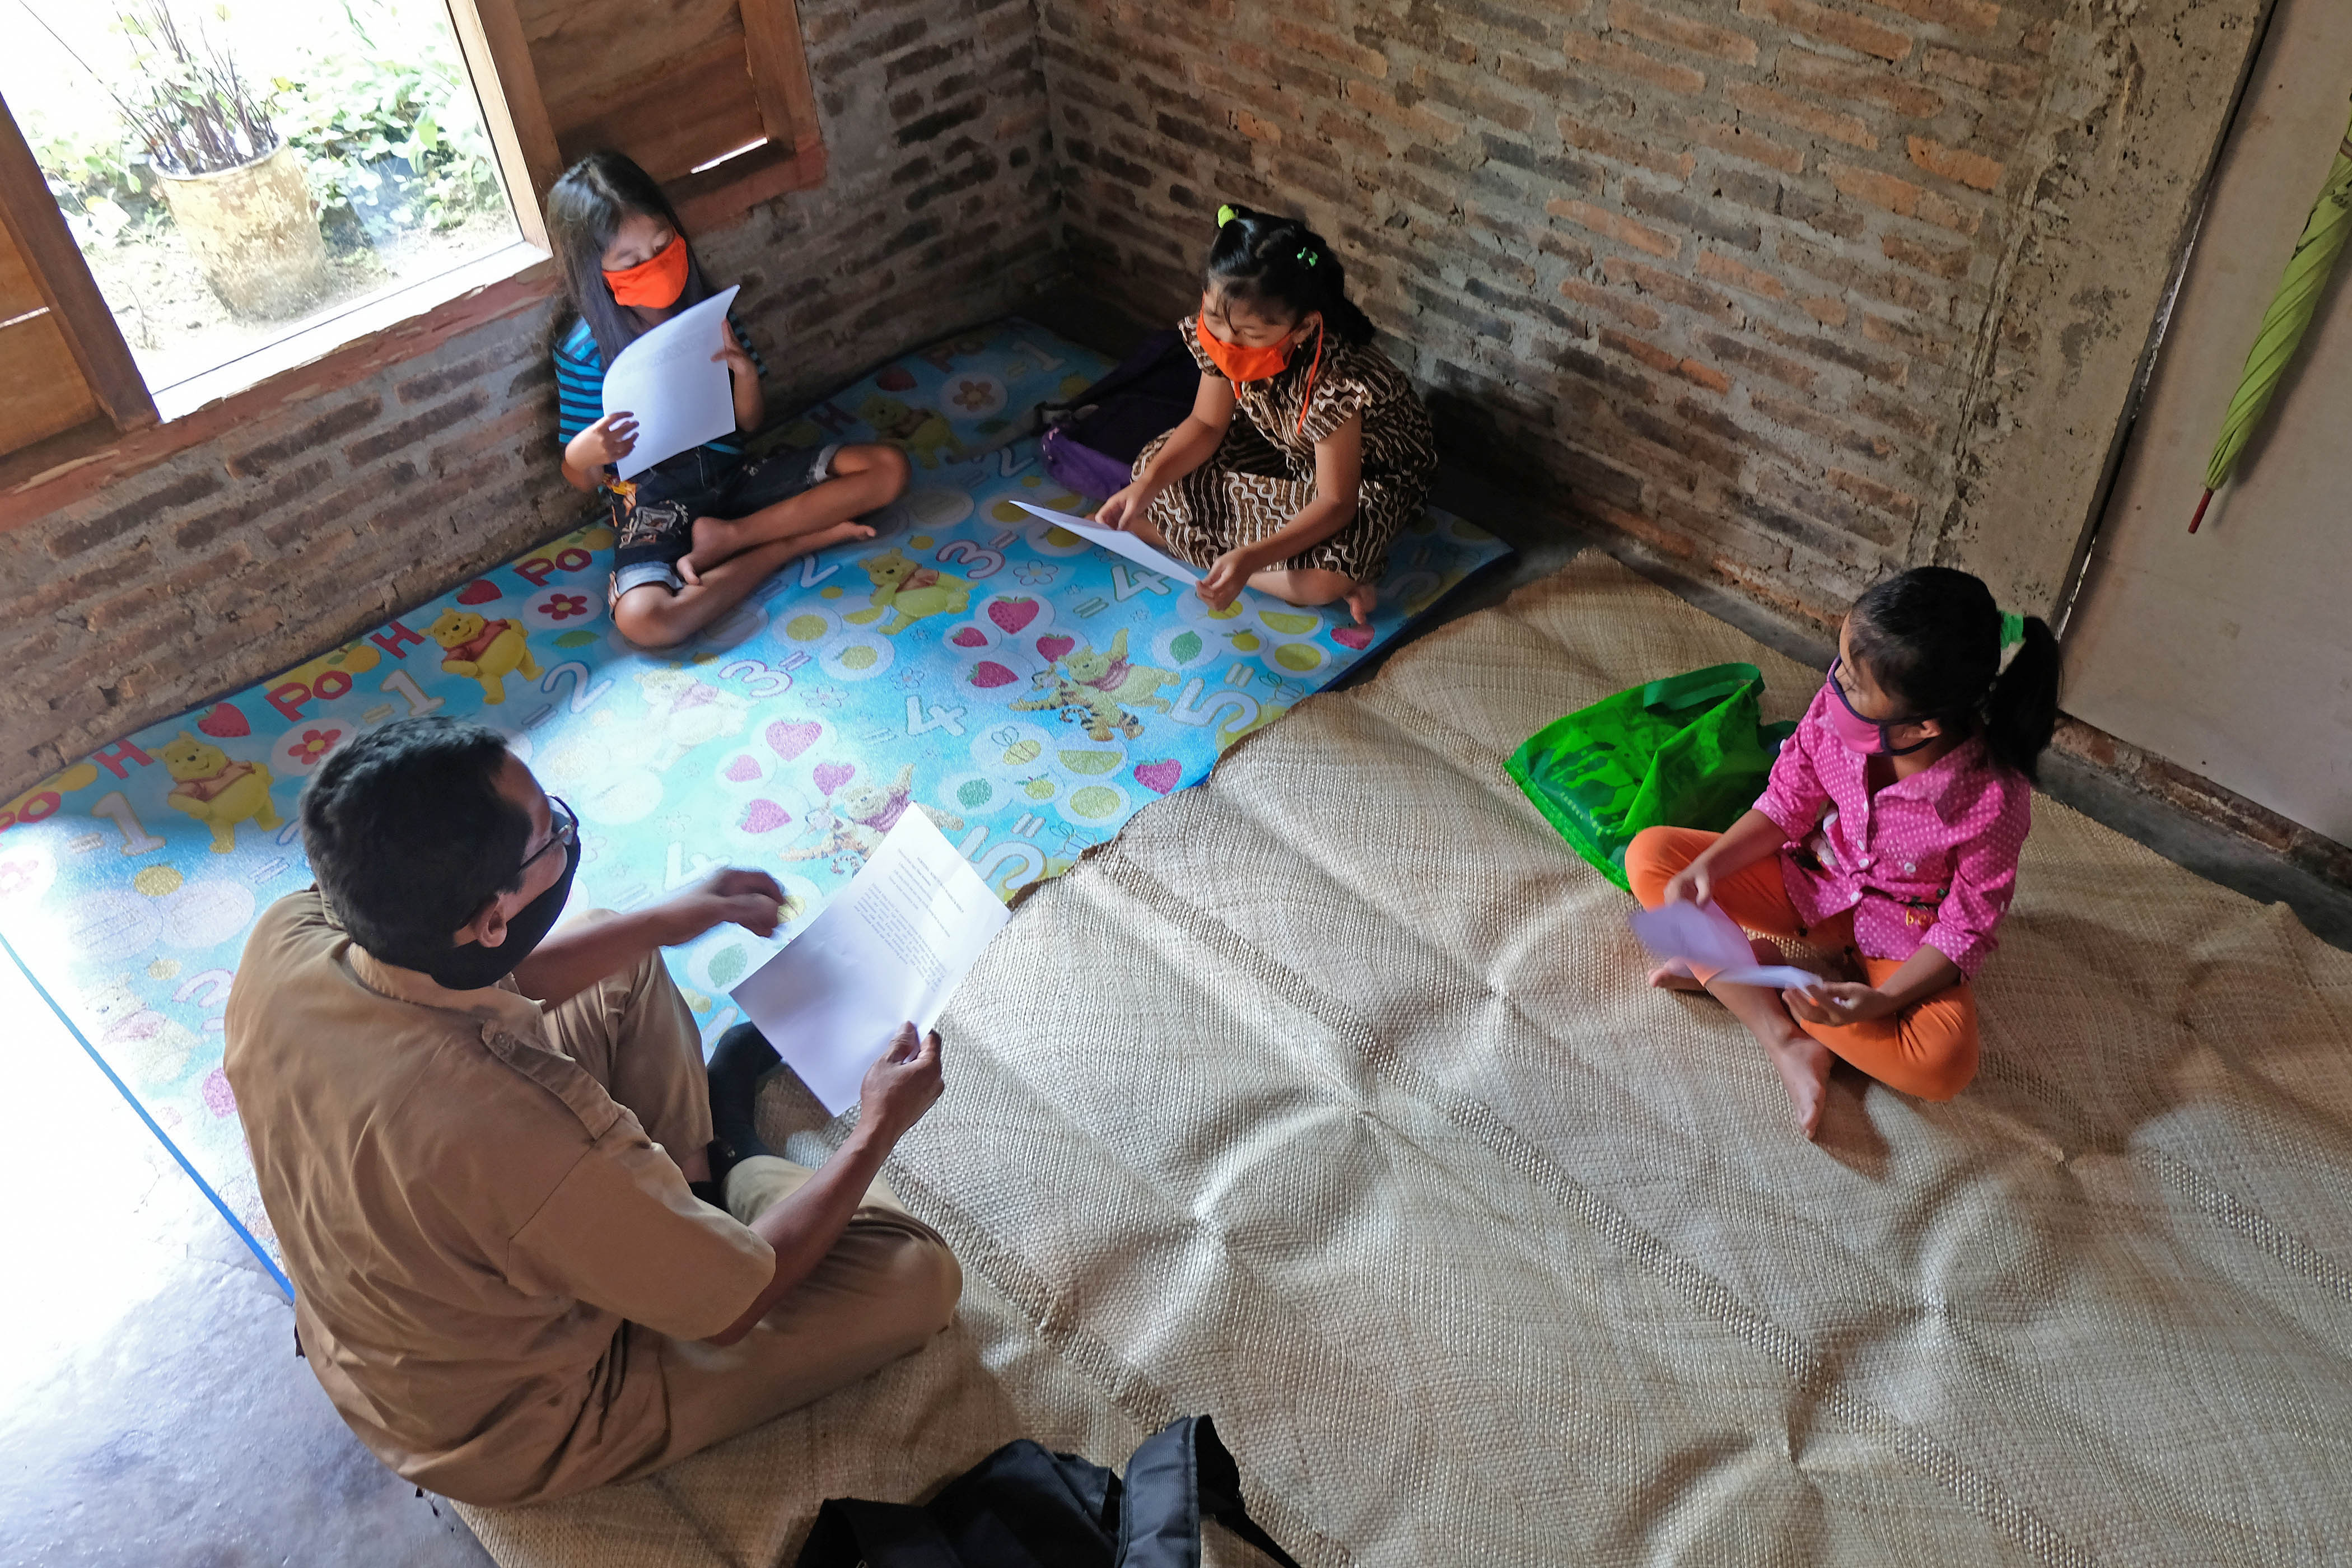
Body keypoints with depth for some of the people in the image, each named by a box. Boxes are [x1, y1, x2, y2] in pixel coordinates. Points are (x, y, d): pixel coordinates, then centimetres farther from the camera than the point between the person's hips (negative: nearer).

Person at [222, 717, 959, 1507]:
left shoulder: (286, 935, -24)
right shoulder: (537, 1143, -45)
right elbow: (735, 1305, -25)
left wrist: (669, 922, 4)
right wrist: (877, 1129, -13)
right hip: (506, 1439, -6)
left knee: (618, 961, 11)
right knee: (918, 1273, -5)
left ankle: (688, 1161, 34)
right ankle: (731, 1167, 24)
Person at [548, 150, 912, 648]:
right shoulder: (583, 352, -11)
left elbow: (750, 422, 4)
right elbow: (582, 480, -4)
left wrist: (745, 372, -18)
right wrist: (582, 454, -28)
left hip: (731, 472, 4)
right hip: (654, 503, -4)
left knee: (889, 468, -10)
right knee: (643, 620, -36)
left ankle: (724, 538, -12)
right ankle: (799, 539, -17)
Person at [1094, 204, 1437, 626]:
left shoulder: (1335, 382, -40)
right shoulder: (1218, 333, -22)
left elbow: (1336, 503, -34)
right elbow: (1206, 424, -7)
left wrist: (1251, 558, -47)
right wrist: (1147, 485, -24)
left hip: (1369, 473, -6)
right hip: (1283, 451, 7)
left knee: (1325, 577, -36)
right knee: (1151, 465, -8)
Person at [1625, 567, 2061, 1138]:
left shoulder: (1994, 800, -32)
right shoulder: (1839, 711, -23)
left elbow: (1965, 929, -19)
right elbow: (1789, 803, -7)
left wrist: (1880, 1001, -34)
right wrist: (1705, 868, -22)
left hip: (1901, 930, -4)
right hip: (1810, 878, 4)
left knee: (1945, 1064, -32)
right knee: (1649, 855, -14)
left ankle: (1726, 972, -17)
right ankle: (1787, 1042, -20)